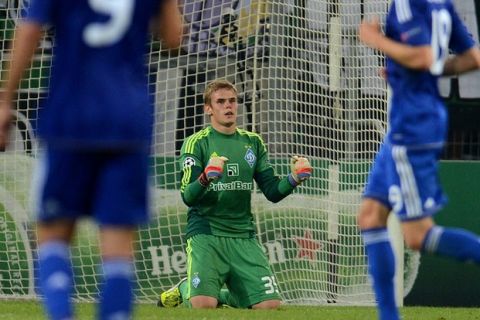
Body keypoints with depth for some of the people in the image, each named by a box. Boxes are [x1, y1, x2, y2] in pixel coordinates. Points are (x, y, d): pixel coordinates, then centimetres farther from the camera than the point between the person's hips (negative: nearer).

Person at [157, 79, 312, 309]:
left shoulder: (252, 142, 14)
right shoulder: (196, 143, -1)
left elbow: (272, 192, 11)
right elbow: (188, 197, -12)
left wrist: (293, 179, -10)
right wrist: (206, 178, -33)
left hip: (243, 236, 5)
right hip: (206, 233, -5)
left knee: (269, 304, -10)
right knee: (203, 304, -25)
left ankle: (223, 295, 19)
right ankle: (184, 290, 11)